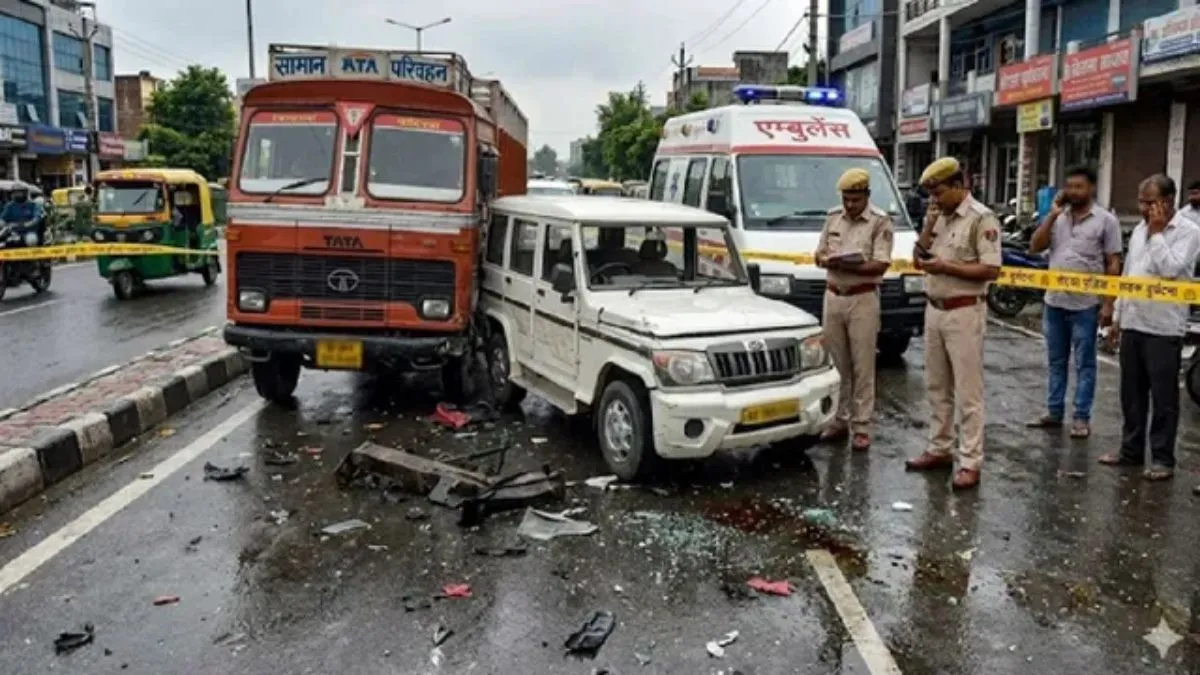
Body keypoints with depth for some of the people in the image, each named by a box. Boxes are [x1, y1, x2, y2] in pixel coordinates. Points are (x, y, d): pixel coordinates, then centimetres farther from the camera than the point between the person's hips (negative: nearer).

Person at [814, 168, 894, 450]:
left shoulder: (880, 221, -6)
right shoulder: (833, 217, 10)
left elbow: (880, 265, -13)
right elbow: (819, 253, 13)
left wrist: (848, 266, -26)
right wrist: (826, 260, -11)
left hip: (862, 299, -5)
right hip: (833, 296, 5)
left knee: (863, 366, -1)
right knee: (836, 363, 9)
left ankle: (861, 426, 5)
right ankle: (839, 420, 19)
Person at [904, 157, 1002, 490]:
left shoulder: (981, 218, -12)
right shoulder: (939, 217, 11)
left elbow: (991, 270, -18)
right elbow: (918, 259, 10)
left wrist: (945, 267, -19)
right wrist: (929, 224, -3)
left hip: (963, 313, -8)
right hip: (934, 311, 8)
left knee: (968, 391, -3)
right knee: (937, 387, 15)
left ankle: (970, 462, 2)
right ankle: (940, 449, 26)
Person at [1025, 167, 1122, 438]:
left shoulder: (1105, 220, -4)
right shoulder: (1057, 217, 8)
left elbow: (1113, 265, -4)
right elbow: (1035, 247, -1)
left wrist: (1108, 304, -10)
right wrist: (1052, 215, -7)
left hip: (1085, 305, -4)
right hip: (1054, 301, 4)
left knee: (1084, 364, 4)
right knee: (1056, 362, 13)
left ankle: (1081, 417, 12)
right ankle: (1054, 412, 23)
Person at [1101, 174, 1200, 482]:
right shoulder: (1139, 230, 13)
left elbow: (1171, 270, -22)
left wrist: (1157, 233, -14)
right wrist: (1118, 317, 17)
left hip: (1164, 329, -7)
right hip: (1132, 324, 7)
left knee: (1163, 396, 2)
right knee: (1131, 393, 13)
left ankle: (1162, 458, 11)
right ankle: (1131, 450, 24)